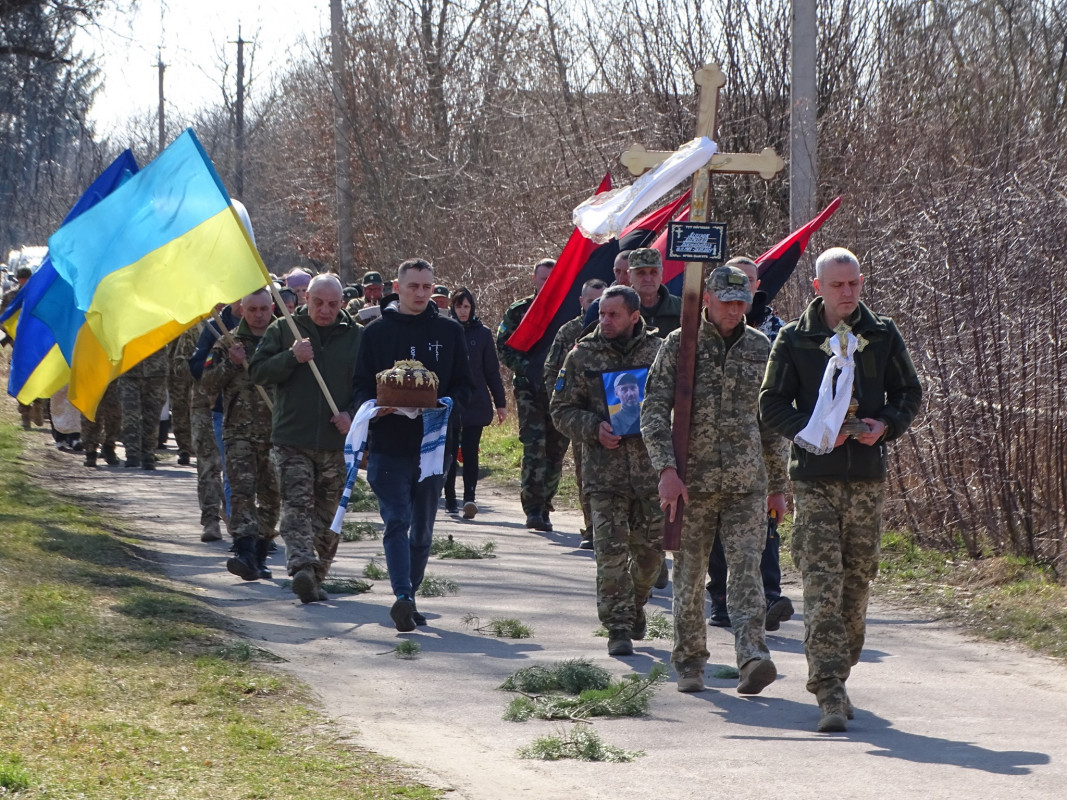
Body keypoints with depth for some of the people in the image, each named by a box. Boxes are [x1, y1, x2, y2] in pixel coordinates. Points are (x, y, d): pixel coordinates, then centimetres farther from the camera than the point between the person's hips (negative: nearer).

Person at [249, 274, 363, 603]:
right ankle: (302, 568, -28)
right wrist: (292, 357, -15)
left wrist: (352, 414, -7)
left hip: (336, 441, 2)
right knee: (296, 506, -15)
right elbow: (258, 372, 0)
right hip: (292, 438, -2)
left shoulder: (356, 337, 7)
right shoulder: (283, 330, 5)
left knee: (327, 514, 8)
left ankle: (317, 577, 17)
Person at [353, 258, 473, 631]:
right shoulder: (377, 332, 5)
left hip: (433, 445, 2)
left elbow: (464, 386, 9)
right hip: (388, 445, -2)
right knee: (397, 521, -14)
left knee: (423, 527, 9)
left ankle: (409, 595, 21)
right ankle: (403, 596, -22)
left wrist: (448, 408, -11)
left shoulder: (449, 332, 9)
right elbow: (361, 386, 7)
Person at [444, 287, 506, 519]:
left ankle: (469, 498, -16)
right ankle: (450, 500, 13)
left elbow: (492, 371, 9)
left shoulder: (482, 334, 6)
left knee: (470, 452, -8)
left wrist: (500, 403, 7)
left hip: (475, 403, -1)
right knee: (450, 452, 5)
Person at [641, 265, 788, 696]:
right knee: (689, 573, 6)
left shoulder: (759, 347, 9)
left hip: (746, 481, 1)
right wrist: (667, 469, -16)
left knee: (746, 568, -10)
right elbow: (653, 412, -4)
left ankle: (753, 658, -20)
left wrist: (778, 484, 17)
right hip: (692, 478, -1)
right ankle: (690, 662, 18)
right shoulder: (680, 344, 0)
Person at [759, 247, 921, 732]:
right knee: (821, 587, -11)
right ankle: (830, 695, -15)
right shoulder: (794, 340, 1)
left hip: (867, 477, 3)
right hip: (815, 478, -3)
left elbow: (909, 392, 14)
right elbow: (771, 402, 4)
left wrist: (886, 426, -6)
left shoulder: (882, 337, 7)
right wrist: (811, 432, -13)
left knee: (858, 583, 9)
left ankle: (835, 676, 26)